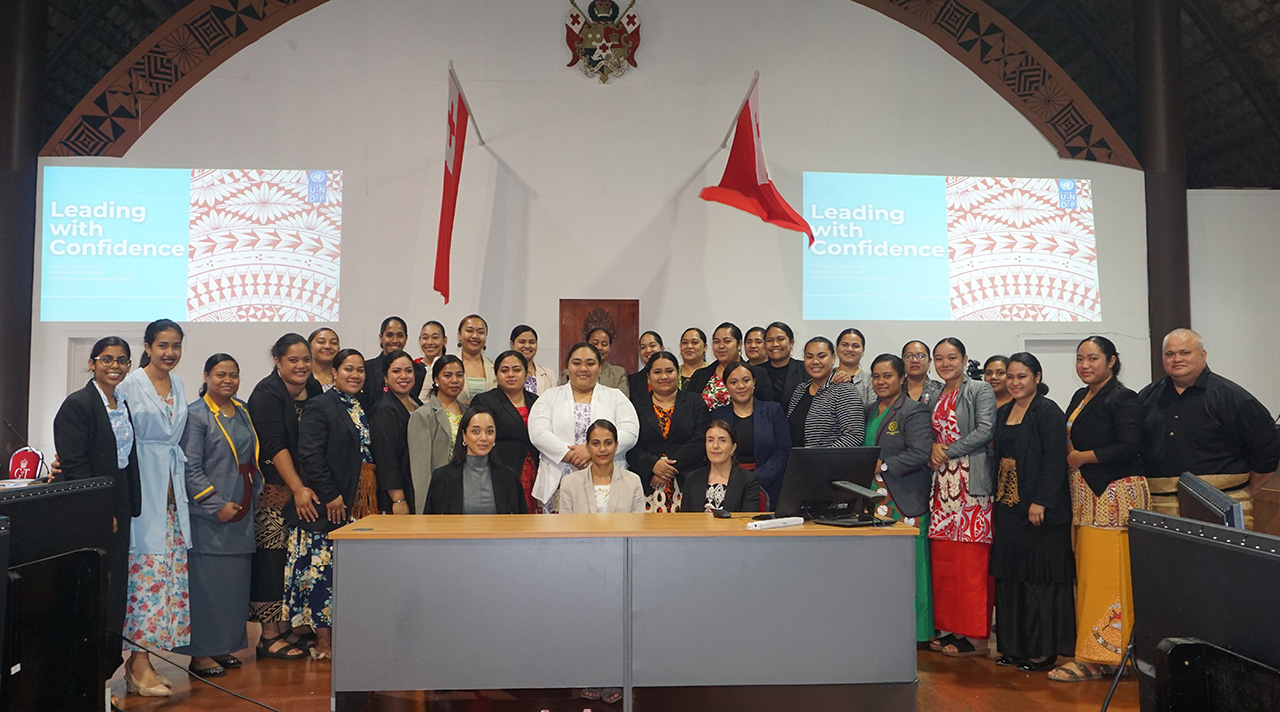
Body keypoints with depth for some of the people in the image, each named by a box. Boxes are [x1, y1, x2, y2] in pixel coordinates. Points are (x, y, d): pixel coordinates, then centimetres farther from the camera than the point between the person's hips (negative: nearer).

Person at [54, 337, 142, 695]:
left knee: (115, 589, 10)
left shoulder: (123, 404, 13)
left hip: (117, 510, 7)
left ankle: (108, 664, 21)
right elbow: (73, 465, -15)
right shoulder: (77, 404, -10)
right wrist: (99, 514, -14)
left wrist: (128, 509, 9)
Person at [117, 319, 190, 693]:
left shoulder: (178, 385, 14)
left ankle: (140, 654, 15)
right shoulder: (130, 385, -5)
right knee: (146, 565, -8)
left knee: (172, 565, 5)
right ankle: (140, 661, -1)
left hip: (172, 486, 6)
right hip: (142, 484, -6)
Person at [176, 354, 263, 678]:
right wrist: (217, 505, -16)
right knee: (206, 581, -3)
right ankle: (200, 654, 7)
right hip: (208, 516, -7)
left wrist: (256, 492, 10)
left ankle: (223, 646, 23)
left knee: (235, 581, 11)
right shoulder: (195, 414, -9)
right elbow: (190, 468, -13)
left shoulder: (243, 412, 13)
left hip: (242, 514, 7)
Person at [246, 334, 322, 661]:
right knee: (272, 557, -4)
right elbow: (275, 446, -17)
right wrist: (298, 490, -21)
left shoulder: (314, 389, 9)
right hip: (273, 489, -6)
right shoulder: (267, 393, -10)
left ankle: (287, 626, 19)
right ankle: (269, 635, 5)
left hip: (305, 488, 6)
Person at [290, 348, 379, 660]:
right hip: (331, 503, -7)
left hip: (362, 504, 7)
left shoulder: (364, 408, 15)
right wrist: (330, 495, -16)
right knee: (325, 567, -3)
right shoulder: (319, 407, -6)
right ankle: (323, 640, 5)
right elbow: (310, 456, -14)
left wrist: (374, 499, 11)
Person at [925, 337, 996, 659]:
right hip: (943, 482, 7)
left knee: (971, 560, -7)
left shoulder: (980, 391, -1)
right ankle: (951, 628, 15)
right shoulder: (935, 398, 19)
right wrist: (933, 448, -1)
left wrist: (948, 451, -10)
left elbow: (985, 430, -12)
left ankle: (975, 635, 2)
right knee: (942, 558, 5)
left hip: (972, 482, -7)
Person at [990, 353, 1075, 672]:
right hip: (1008, 506, 8)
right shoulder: (1003, 413, 14)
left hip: (1040, 510, -8)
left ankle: (1043, 649, 8)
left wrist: (1040, 502, -21)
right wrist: (997, 497, 12)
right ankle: (1015, 646, 21)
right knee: (1010, 575, 11)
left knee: (1040, 574, -2)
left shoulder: (1048, 412, -9)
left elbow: (1055, 459, -16)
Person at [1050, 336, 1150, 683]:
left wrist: (1082, 457, -9)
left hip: (1115, 494, -8)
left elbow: (1129, 447, -17)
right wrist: (1070, 459, 7)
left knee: (1104, 575, -8)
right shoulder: (1080, 397, 18)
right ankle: (1101, 656, 14)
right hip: (1088, 497, 8)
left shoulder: (1123, 399, -7)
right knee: (1087, 574, 7)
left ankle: (1096, 657, -2)